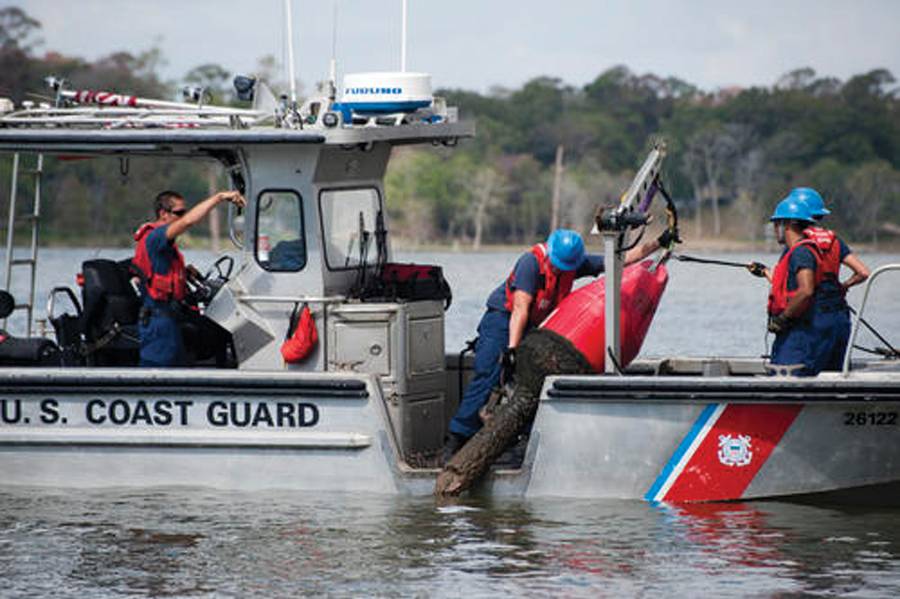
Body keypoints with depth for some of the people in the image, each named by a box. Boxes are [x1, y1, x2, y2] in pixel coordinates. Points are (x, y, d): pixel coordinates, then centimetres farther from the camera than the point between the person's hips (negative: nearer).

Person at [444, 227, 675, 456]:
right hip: (502, 317, -7)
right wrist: (511, 349, -33)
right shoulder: (532, 262, -24)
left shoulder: (576, 263, -5)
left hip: (534, 326, 7)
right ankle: (458, 436, -19)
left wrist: (658, 244, -1)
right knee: (487, 376, -18)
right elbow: (520, 308, -28)